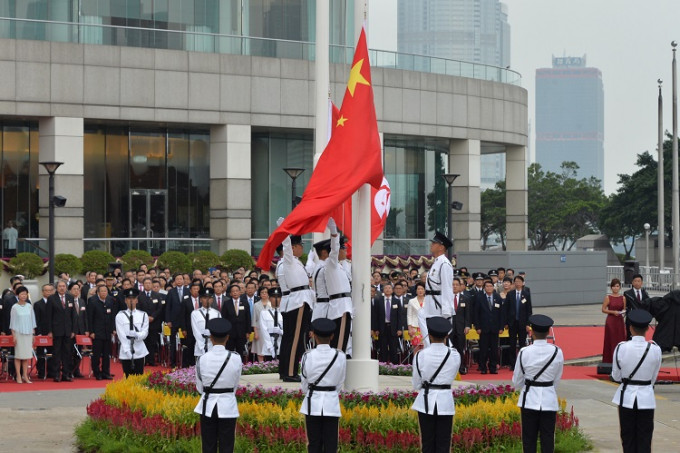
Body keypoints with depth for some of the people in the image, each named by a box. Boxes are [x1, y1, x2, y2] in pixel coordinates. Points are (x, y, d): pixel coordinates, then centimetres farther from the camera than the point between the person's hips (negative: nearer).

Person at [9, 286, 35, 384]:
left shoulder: (29, 306, 7)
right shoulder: (15, 307, -1)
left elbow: (32, 321, 12)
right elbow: (12, 322, 0)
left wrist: (33, 334, 9)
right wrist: (14, 336, -5)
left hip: (28, 333, 3)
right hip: (18, 333, -3)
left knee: (27, 355, 2)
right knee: (18, 355, -2)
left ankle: (25, 376, 7)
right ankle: (18, 376, 1)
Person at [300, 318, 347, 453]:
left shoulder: (308, 356, -9)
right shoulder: (340, 356, -7)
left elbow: (305, 383, 2)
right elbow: (340, 383, 3)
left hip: (313, 403, 0)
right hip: (332, 403, 0)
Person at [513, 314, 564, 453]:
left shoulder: (524, 352, -11)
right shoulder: (557, 352, -7)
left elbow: (517, 381, 0)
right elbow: (556, 379, 5)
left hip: (530, 400, -1)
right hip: (549, 399, 1)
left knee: (529, 438, 7)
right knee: (547, 438, 7)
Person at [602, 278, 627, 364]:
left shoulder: (623, 298, 5)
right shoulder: (608, 297, -3)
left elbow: (624, 309, 13)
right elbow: (603, 309, -4)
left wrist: (623, 312, -9)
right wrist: (613, 312, -17)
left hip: (620, 321, 3)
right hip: (611, 321, -3)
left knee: (620, 341, 2)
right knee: (611, 341, -2)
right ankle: (609, 361, 4)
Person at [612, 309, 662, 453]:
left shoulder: (621, 348, -12)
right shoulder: (655, 349, -11)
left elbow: (616, 376, -2)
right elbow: (654, 377, 0)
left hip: (627, 396, 0)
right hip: (646, 398, 0)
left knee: (628, 438, 11)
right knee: (644, 439, 7)